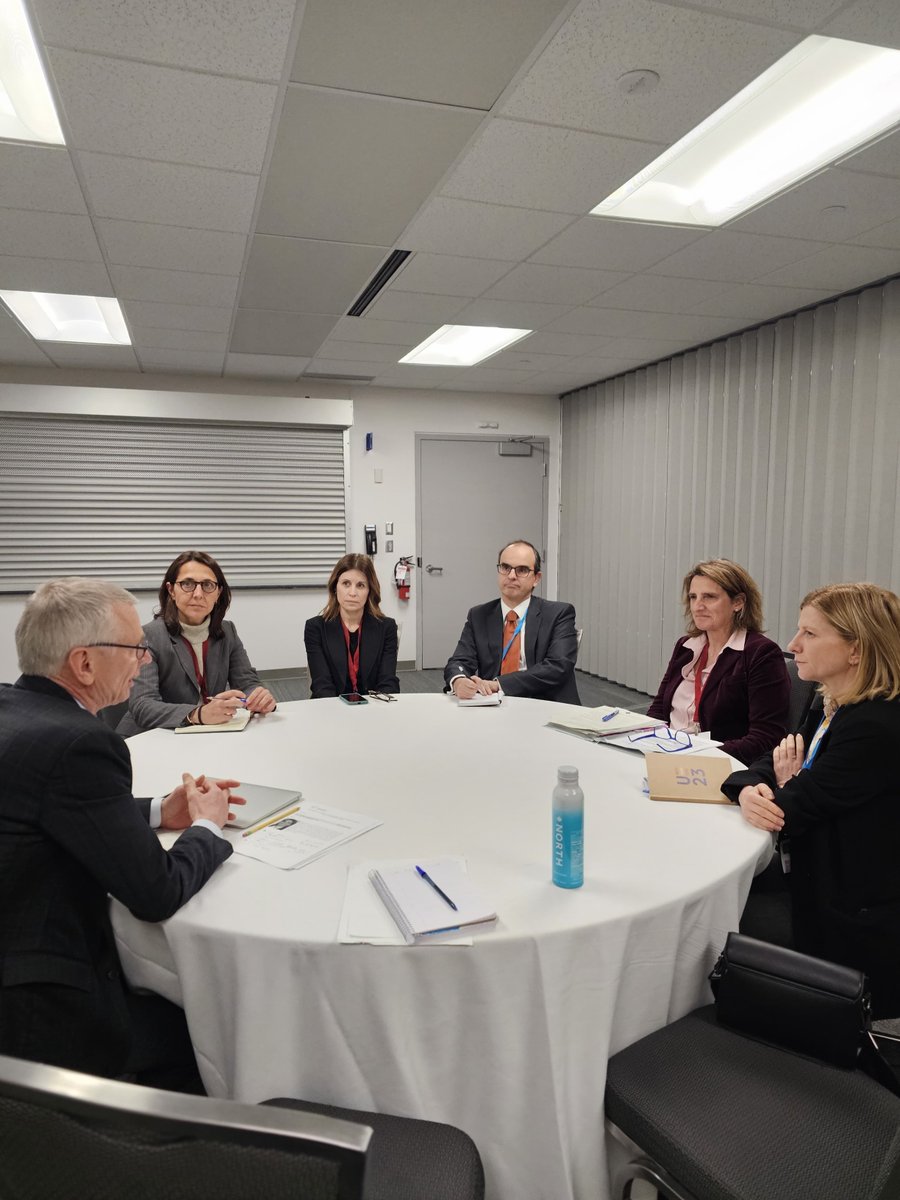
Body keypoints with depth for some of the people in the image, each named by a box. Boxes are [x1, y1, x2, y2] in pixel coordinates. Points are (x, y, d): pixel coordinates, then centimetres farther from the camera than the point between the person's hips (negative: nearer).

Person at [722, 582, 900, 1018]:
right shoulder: (833, 708, 5)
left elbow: (790, 812, -25)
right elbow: (766, 764, 5)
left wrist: (788, 785, -3)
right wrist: (748, 790, -16)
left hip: (854, 931, -8)